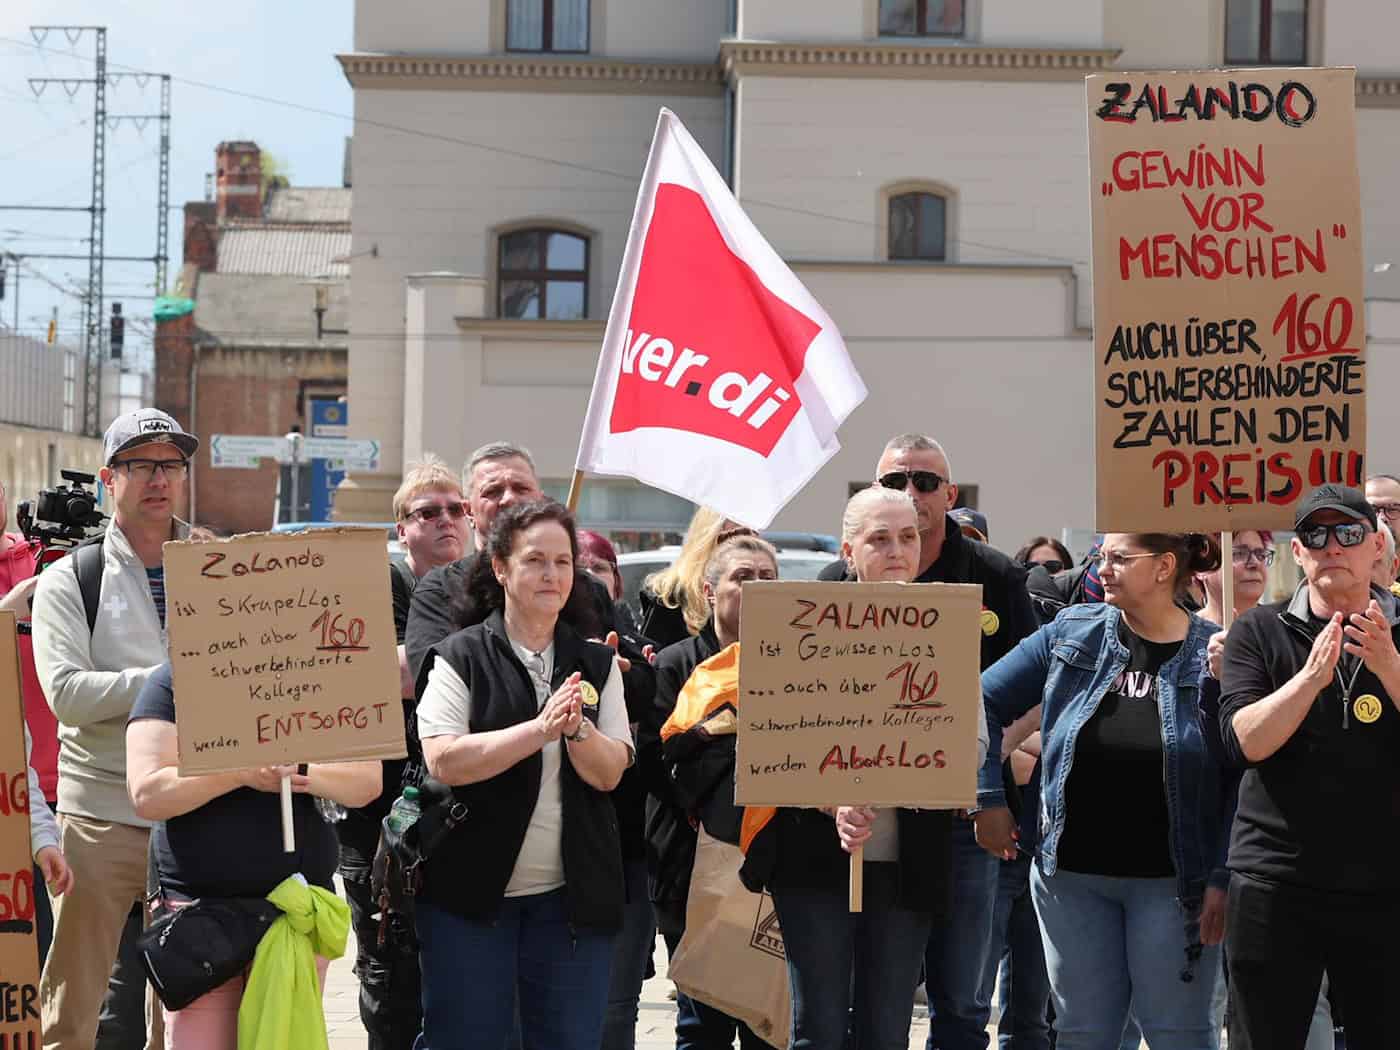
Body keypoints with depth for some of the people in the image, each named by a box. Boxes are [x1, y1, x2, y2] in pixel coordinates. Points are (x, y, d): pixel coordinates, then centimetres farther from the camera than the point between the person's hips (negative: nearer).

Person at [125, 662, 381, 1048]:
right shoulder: (173, 683, 0)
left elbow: (368, 779, 4)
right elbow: (147, 794, -10)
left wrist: (306, 774, -15)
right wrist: (241, 772, -19)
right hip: (201, 904, -3)